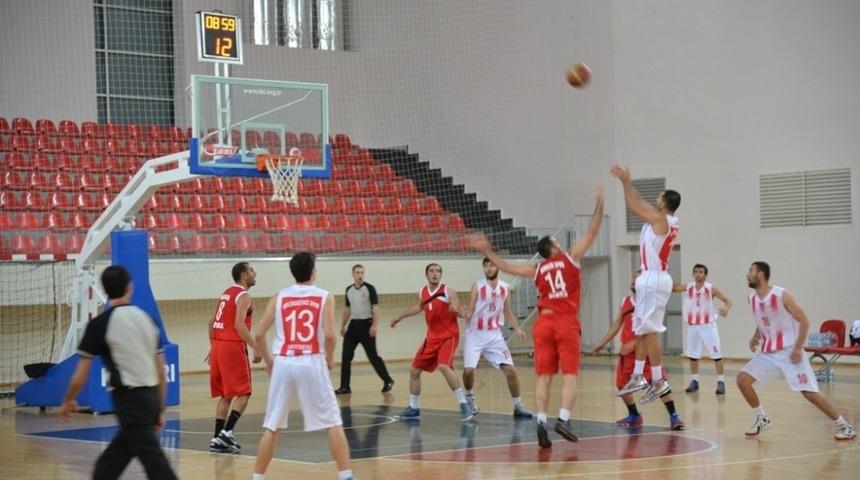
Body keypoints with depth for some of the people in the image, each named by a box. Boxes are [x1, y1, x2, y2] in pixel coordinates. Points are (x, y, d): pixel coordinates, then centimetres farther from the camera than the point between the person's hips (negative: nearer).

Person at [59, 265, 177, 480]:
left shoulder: (99, 324, -6)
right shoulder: (146, 318, 9)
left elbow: (81, 374, -3)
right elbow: (161, 371, 12)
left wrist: (68, 401, 15)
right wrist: (160, 410, 19)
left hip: (128, 398, -6)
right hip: (150, 396, 6)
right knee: (109, 462, 21)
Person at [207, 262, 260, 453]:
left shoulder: (226, 293, 18)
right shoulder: (243, 295, -9)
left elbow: (212, 322, 19)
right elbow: (239, 324, -20)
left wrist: (212, 347, 26)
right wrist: (255, 347, -21)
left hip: (218, 345, 9)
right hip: (233, 346, -9)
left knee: (226, 395, 12)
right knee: (243, 393, -4)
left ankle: (218, 439, 8)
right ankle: (227, 432, -15)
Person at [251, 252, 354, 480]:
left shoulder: (278, 297, 9)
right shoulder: (325, 297, 2)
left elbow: (258, 334, 4)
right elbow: (330, 335, -10)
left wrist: (268, 361, 19)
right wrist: (330, 359, 8)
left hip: (283, 364, 2)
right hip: (311, 363, -2)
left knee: (272, 427, 10)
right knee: (333, 423, 6)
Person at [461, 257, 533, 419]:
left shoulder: (505, 288, 4)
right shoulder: (477, 286, -7)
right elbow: (470, 310, -6)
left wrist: (517, 328, 5)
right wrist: (466, 316, -28)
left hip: (495, 335, 3)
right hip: (475, 334, -3)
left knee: (510, 370, -6)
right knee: (468, 369, -14)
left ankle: (518, 406, 7)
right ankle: (469, 399, 16)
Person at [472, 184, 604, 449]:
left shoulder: (537, 270, 13)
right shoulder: (570, 259, 6)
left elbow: (506, 267, 17)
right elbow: (592, 232, 7)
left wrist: (487, 252, 26)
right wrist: (599, 204, 12)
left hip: (544, 323, 3)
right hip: (567, 322, -3)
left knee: (544, 376, 2)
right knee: (569, 375, -4)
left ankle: (541, 421, -12)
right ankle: (563, 419, -20)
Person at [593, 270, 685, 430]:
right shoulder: (625, 302, 11)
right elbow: (617, 325, 18)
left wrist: (633, 343, -26)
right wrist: (602, 343, 16)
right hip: (628, 350, 7)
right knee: (621, 383, 9)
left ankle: (673, 415, -16)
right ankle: (634, 415, 26)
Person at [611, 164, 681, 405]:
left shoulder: (660, 219, -13)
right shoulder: (668, 222, 12)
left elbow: (634, 206, -8)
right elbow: (640, 205, 25)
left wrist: (626, 181, 2)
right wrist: (627, 181, 28)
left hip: (653, 279, -10)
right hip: (652, 279, 10)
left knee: (649, 331, -9)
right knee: (641, 331, 14)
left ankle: (658, 381, -9)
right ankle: (638, 377, 17)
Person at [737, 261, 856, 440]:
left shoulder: (781, 295, -18)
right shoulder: (752, 299, 3)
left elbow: (804, 321, -14)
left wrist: (798, 349, -19)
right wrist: (755, 337, 4)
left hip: (789, 352, -6)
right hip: (767, 353, 7)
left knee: (809, 392, -11)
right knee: (742, 379, -7)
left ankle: (845, 426, -1)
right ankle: (762, 419, 10)